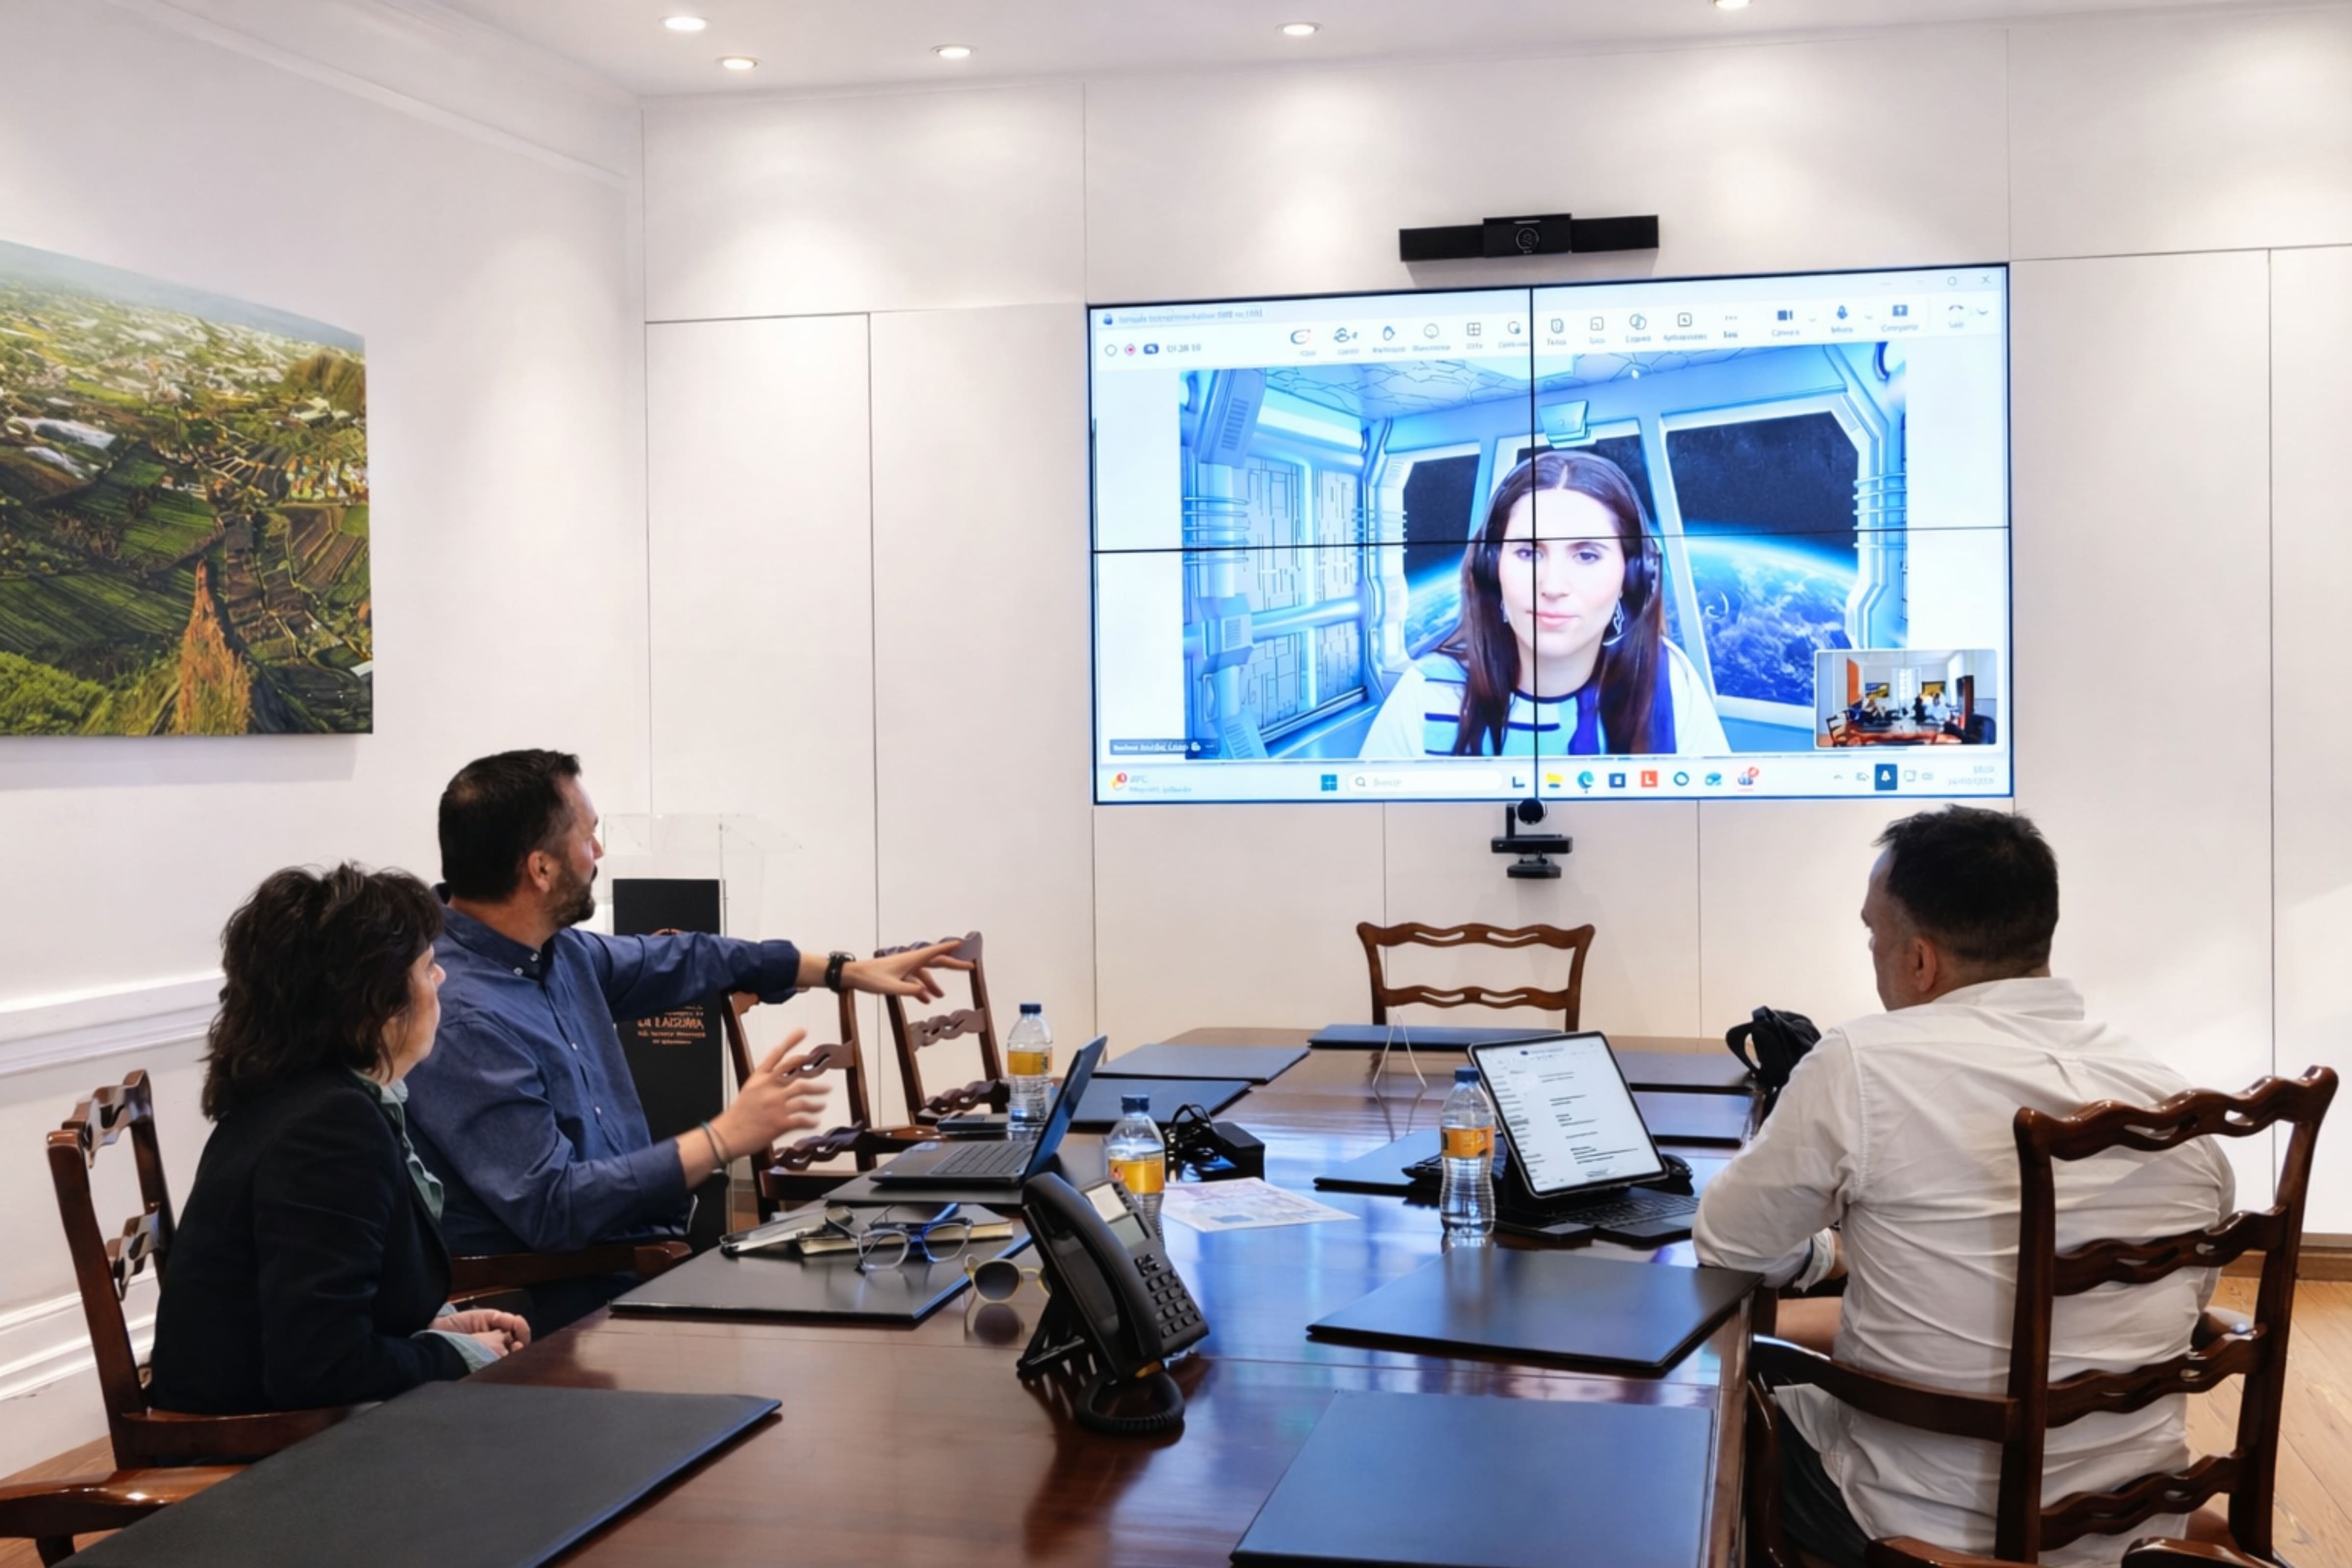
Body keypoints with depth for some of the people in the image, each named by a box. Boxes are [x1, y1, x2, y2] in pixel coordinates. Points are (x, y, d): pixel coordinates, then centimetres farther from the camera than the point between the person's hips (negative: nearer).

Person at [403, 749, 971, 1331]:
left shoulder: (556, 951, 4)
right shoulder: (458, 1018, -23)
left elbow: (682, 960, 21)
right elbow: (552, 1207, -26)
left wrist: (848, 970, 26)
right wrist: (723, 1139, -22)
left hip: (637, 1252, 9)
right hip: (556, 1306, -8)